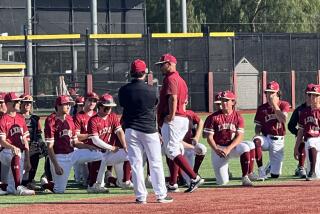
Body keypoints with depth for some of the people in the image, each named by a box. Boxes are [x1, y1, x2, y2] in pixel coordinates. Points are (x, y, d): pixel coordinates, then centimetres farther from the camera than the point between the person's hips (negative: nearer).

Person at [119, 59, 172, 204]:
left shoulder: (124, 90, -4)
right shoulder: (151, 90, -7)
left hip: (131, 130, 1)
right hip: (149, 129, -1)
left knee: (136, 163, 4)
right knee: (155, 163, 6)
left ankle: (141, 196, 2)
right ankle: (161, 195, 8)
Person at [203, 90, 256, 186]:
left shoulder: (238, 117, -1)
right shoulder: (213, 117, -4)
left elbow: (240, 136, -10)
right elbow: (209, 137, -6)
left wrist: (229, 148, -24)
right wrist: (216, 150, -23)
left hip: (233, 146, 1)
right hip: (218, 148, -1)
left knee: (246, 146, -34)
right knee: (222, 182, -11)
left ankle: (246, 177, -24)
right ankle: (225, 171, 29)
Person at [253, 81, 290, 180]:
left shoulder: (284, 105, 0)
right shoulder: (262, 108, 5)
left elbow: (283, 119, -18)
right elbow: (258, 126, 8)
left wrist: (274, 104, -17)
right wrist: (257, 134, -15)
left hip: (278, 141, -1)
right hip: (266, 138, 1)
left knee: (275, 175, -3)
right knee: (256, 141, -40)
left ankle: (271, 166, 35)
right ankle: (261, 169, -30)